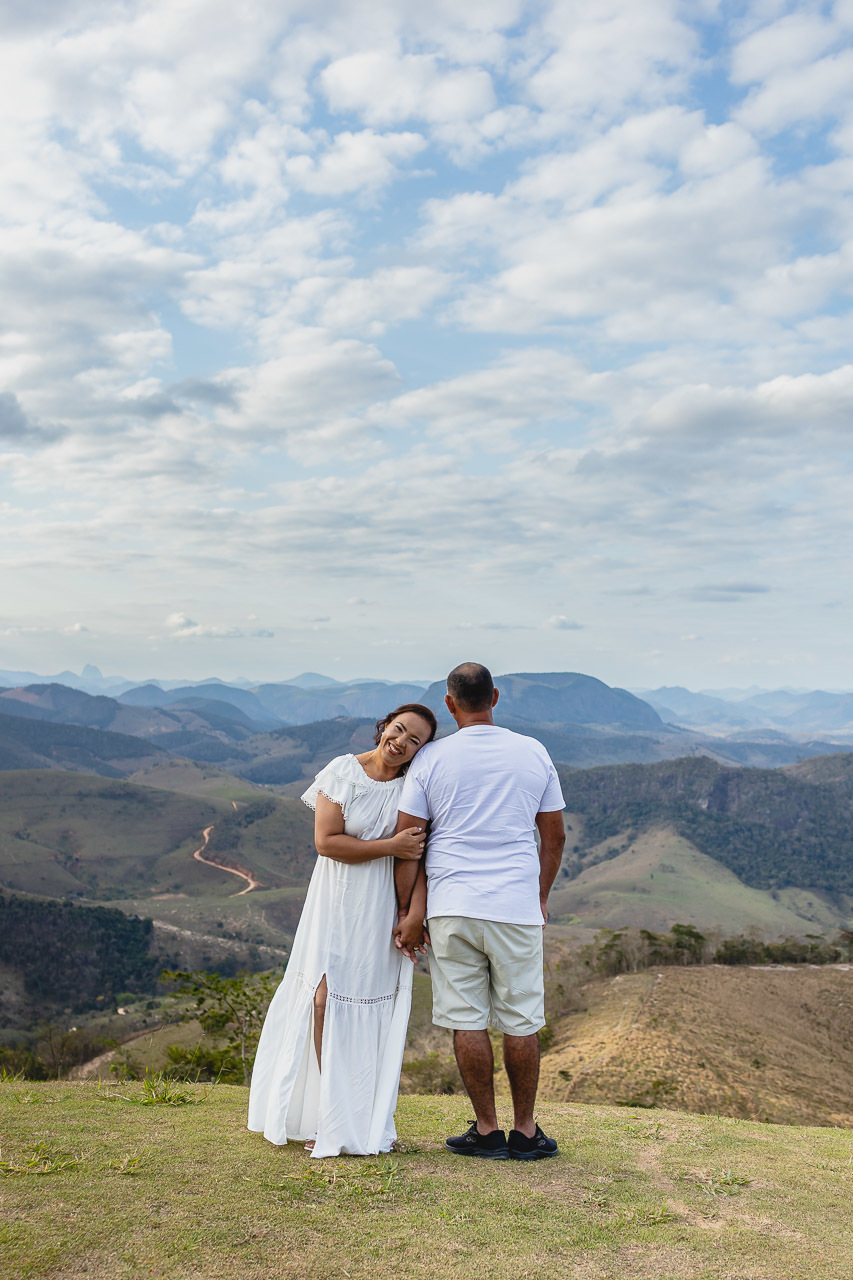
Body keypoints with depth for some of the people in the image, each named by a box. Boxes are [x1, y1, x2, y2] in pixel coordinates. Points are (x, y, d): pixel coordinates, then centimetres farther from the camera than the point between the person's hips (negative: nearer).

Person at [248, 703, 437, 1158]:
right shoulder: (342, 772, -3)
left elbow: (420, 860, -3)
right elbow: (326, 841, -10)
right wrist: (390, 847, -14)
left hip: (384, 909, 0)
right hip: (337, 902, 0)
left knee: (372, 1009, 1)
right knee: (325, 999, -4)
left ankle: (365, 1122, 12)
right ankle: (328, 1117, 8)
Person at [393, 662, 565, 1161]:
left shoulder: (431, 759, -1)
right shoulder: (534, 753, 5)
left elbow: (406, 840, -2)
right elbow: (555, 836, 10)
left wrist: (409, 911, 4)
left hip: (452, 907, -1)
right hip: (518, 908, 1)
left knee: (468, 1021, 7)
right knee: (521, 1022, 10)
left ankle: (487, 1131, 15)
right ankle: (525, 1131, 19)